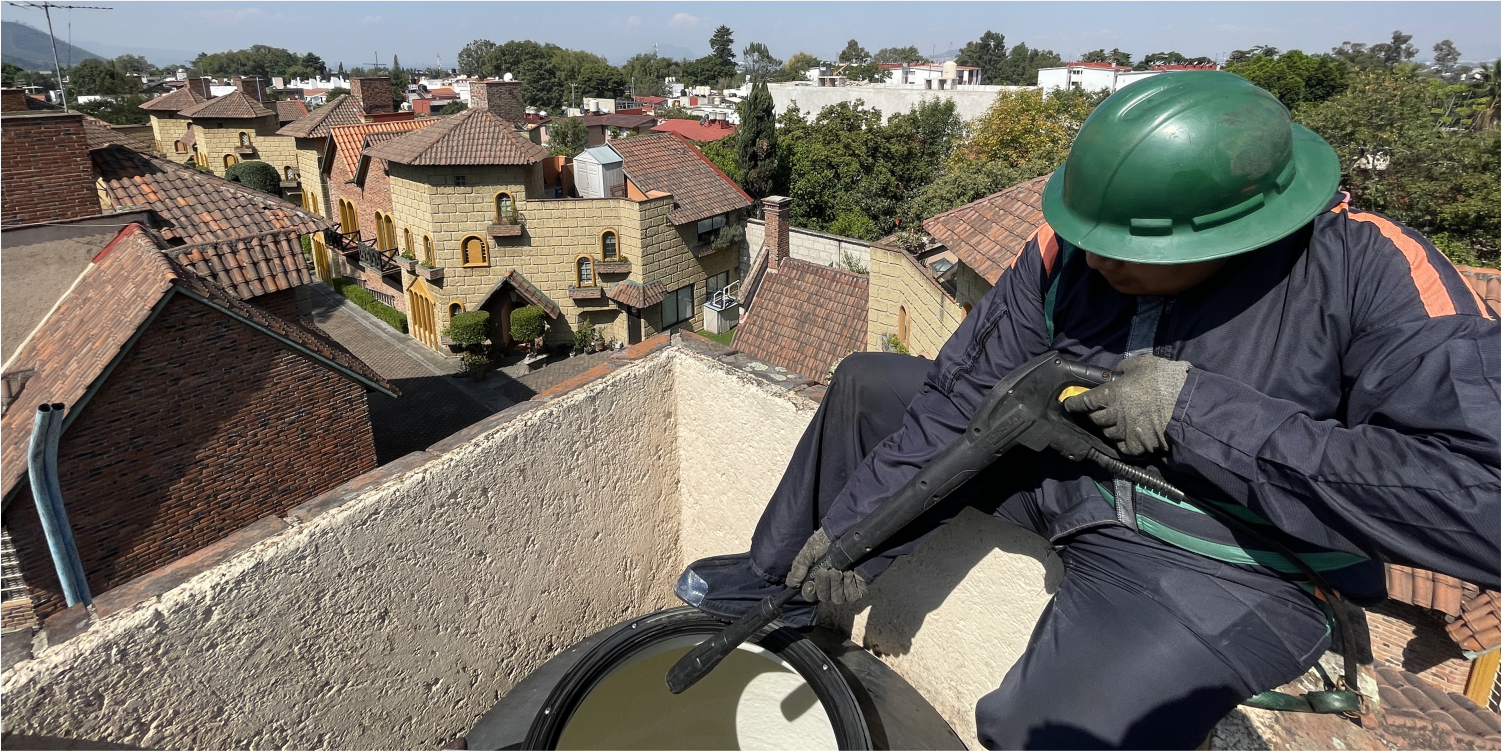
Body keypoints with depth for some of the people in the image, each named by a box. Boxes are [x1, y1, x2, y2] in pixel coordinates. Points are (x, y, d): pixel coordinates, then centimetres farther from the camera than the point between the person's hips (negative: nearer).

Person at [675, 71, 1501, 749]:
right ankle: (785, 584, 21)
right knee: (865, 386, 7)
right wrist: (852, 527, -12)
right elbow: (962, 399, -8)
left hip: (1222, 560, -4)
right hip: (1063, 467, 5)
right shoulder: (1067, 248, -10)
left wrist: (1198, 413, -29)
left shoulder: (1370, 269, -20)